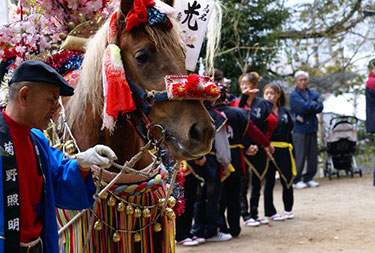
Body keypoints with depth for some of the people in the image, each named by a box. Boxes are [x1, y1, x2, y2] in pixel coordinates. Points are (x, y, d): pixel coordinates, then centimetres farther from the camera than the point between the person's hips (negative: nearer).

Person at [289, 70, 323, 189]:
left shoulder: (314, 93, 14)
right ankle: (296, 180, 2)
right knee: (299, 156, -6)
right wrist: (313, 104, -1)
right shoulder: (294, 95, -2)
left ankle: (309, 178, 16)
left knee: (313, 155, 6)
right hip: (300, 129, -5)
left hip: (312, 127, 5)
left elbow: (320, 107, -1)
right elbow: (303, 106, -18)